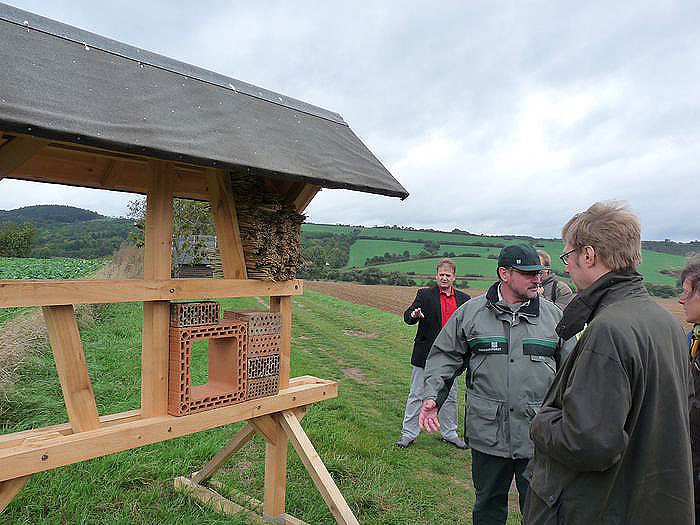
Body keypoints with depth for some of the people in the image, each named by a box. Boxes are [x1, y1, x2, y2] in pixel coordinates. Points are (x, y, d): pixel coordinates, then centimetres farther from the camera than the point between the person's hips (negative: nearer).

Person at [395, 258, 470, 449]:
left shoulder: (463, 299, 6)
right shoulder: (425, 295, -3)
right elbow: (408, 317, -10)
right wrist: (414, 315, -33)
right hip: (425, 355, -3)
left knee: (450, 397, 15)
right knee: (416, 396, 7)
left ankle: (450, 433, 30)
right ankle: (408, 433, 18)